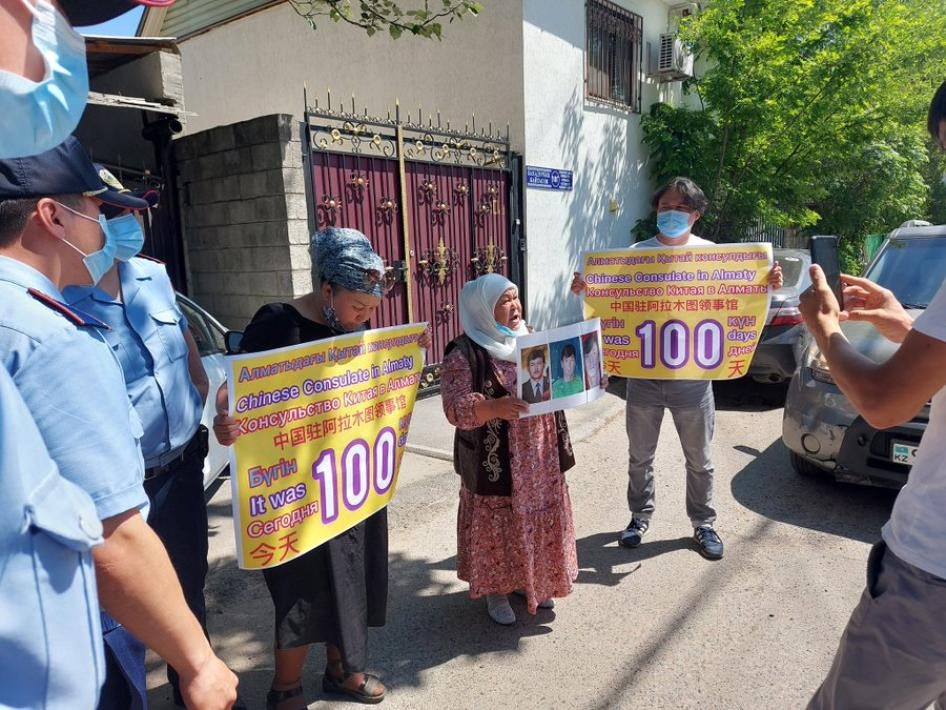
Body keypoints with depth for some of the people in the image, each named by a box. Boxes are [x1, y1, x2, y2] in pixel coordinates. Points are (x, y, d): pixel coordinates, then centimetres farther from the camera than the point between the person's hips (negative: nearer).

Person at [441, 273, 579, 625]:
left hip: (539, 457, 6)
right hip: (495, 462, -6)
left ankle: (531, 580, 39)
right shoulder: (464, 354, -14)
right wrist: (494, 407, -39)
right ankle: (496, 591, 30)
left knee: (538, 520, 17)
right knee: (498, 525, 8)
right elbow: (456, 408, -22)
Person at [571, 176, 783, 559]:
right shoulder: (637, 253, 2)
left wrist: (768, 284, -17)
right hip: (643, 372, 1)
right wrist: (586, 289, -17)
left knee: (699, 459, 12)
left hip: (692, 374, -1)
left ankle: (703, 524, 30)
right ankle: (640, 516, 33)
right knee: (640, 455, 14)